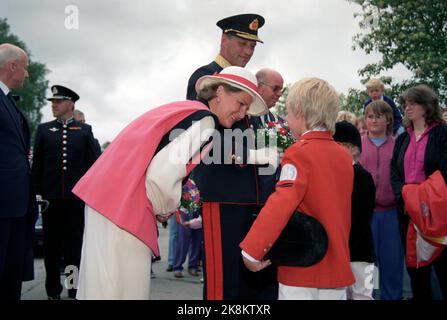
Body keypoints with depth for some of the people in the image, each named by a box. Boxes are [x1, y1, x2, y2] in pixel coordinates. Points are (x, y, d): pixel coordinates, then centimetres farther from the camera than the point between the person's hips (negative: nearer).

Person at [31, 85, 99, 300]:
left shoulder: (85, 130, 6)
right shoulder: (44, 129, 10)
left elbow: (93, 162, 4)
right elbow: (37, 163, 7)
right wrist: (37, 191, 0)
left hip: (77, 195, -1)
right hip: (51, 195, 2)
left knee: (75, 242, 4)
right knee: (52, 243, 8)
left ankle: (75, 288, 12)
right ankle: (53, 289, 18)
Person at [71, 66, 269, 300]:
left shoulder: (186, 109, 18)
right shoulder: (205, 122, -11)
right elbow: (162, 175, -21)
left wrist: (163, 208, 19)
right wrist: (166, 209, -3)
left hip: (106, 194, 10)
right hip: (124, 204, -10)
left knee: (102, 282, 16)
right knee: (125, 288, -3)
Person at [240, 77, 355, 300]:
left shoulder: (299, 153, -13)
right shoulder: (345, 155, 8)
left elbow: (281, 204, -26)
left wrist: (251, 251, -23)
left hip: (302, 266, -6)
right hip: (336, 266, 6)